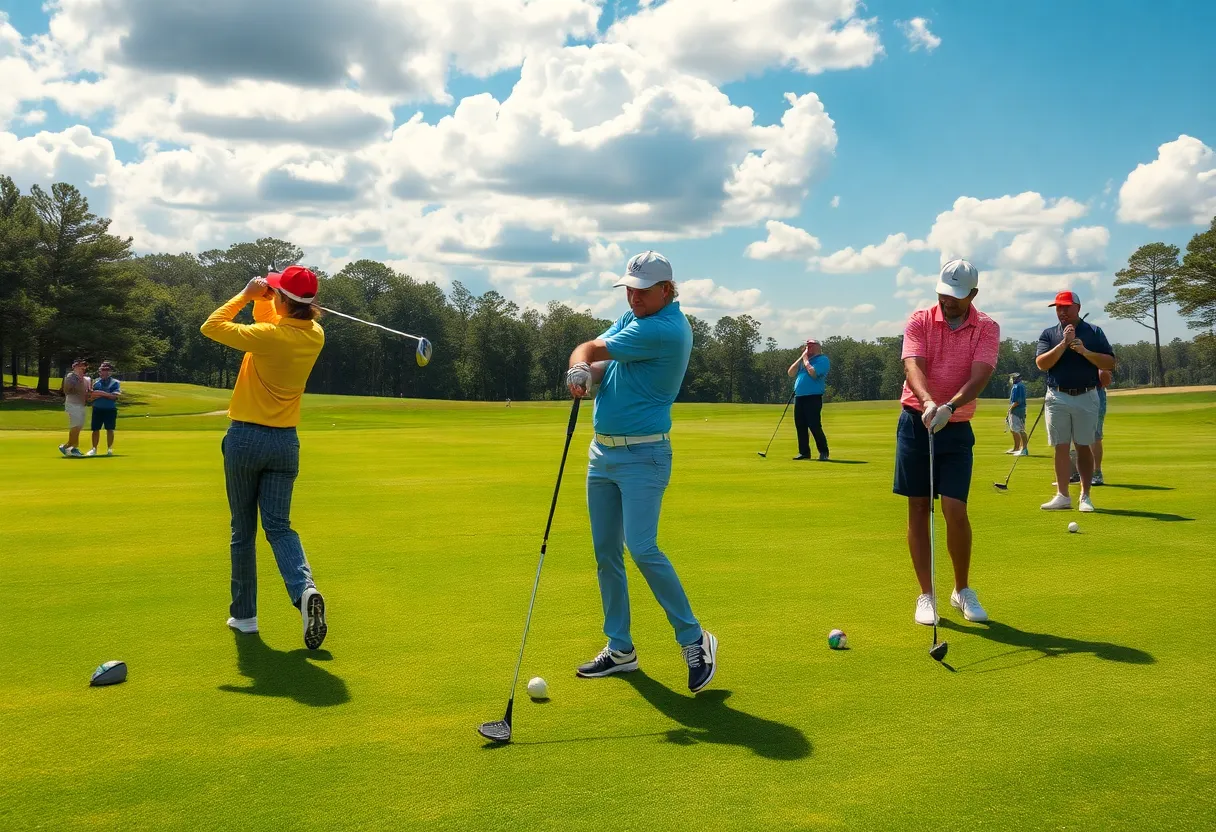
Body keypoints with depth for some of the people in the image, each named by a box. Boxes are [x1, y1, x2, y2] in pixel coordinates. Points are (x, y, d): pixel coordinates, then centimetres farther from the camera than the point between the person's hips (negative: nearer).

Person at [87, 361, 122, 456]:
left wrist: (103, 393, -20)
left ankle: (109, 449, 7)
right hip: (97, 409, 3)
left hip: (110, 409, -3)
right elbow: (91, 396, 11)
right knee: (96, 429, 3)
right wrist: (95, 396, -12)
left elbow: (115, 396, -12)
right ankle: (94, 449, 11)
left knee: (110, 429, -2)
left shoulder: (115, 382, 2)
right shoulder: (96, 382, 12)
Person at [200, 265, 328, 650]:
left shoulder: (268, 336, -19)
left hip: (246, 438, -4)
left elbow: (211, 327, -7)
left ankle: (244, 614, 17)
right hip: (285, 442, 4)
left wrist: (247, 294, -3)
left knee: (243, 530, 9)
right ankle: (305, 590, -22)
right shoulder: (315, 336, 0)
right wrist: (262, 299, -2)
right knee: (279, 526, 5)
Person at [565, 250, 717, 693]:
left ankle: (694, 640, -3)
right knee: (606, 553, 9)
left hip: (642, 455, -9)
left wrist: (588, 359, 8)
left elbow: (597, 350, -14)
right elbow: (587, 351, 6)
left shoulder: (666, 330, -17)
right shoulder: (632, 317, 13)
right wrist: (581, 370, -16)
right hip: (602, 452, 9)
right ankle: (620, 648, 18)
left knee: (642, 548, -18)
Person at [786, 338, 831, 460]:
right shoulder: (803, 360, 21)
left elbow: (813, 373, -18)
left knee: (814, 426, -10)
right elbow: (791, 373, 11)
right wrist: (801, 357, 6)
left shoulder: (822, 359, -2)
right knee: (800, 426, 7)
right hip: (799, 397, 7)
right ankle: (804, 452, 14)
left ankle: (823, 452, 0)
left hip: (813, 398, -7)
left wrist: (806, 359, -5)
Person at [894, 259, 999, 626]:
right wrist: (928, 403, -37)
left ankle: (963, 590, 15)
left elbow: (978, 377, -17)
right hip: (916, 422, 1)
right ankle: (927, 595, 12)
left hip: (957, 428, 0)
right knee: (918, 510, 3)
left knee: (955, 510, -7)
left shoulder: (987, 329, -2)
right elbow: (913, 367, -18)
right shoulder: (919, 321, -2)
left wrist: (949, 407, -35)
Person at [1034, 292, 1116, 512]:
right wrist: (1064, 344, -14)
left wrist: (1084, 351, -15)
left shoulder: (1094, 332, 5)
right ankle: (1062, 496, 6)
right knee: (1061, 447, 2)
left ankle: (1085, 496, 8)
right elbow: (1042, 363, -6)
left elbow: (1110, 363, -2)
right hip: (1057, 398, 1)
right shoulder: (1049, 334, 8)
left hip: (1086, 397, -1)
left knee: (1084, 446, 2)